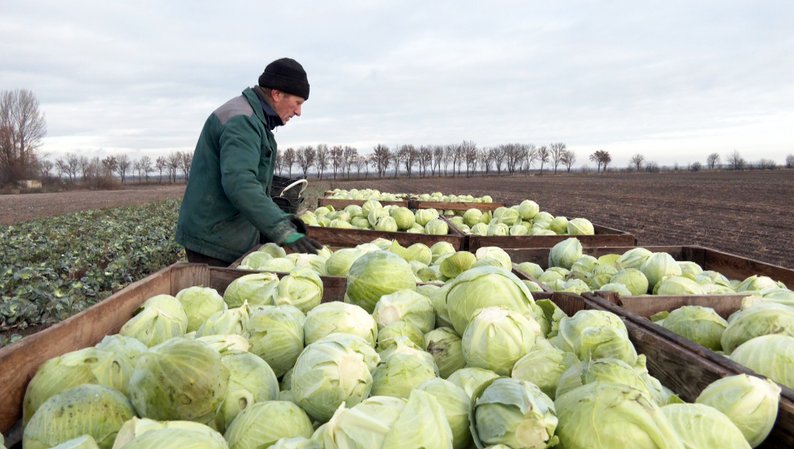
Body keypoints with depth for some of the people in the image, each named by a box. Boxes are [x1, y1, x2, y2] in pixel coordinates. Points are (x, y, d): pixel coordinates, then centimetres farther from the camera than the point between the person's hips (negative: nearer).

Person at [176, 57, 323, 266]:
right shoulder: (241, 120, -17)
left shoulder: (254, 119, 17)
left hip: (233, 240, 10)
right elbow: (239, 184, -31)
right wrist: (283, 231, -35)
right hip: (213, 242, -10)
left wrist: (283, 219, 9)